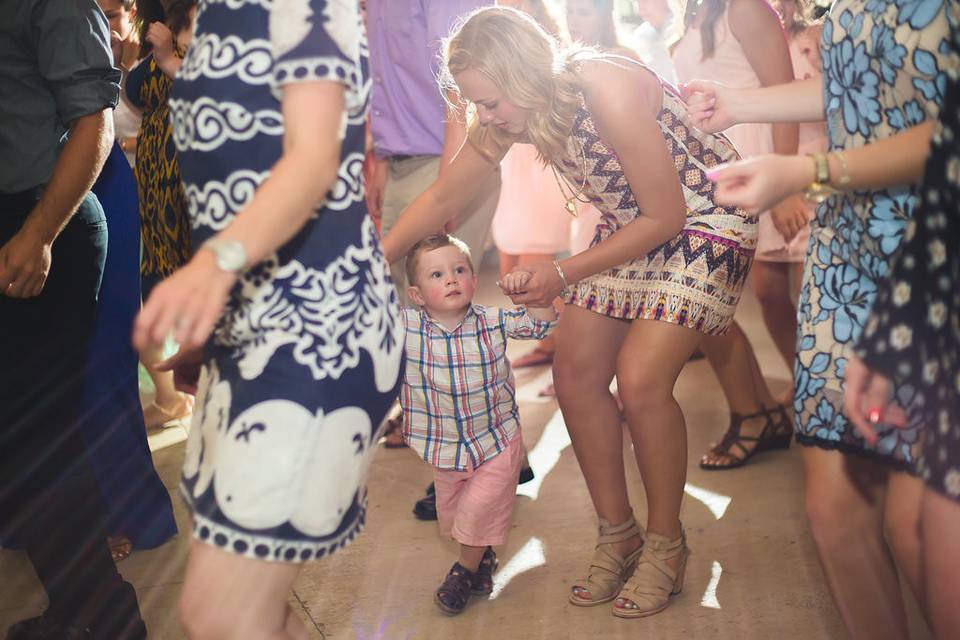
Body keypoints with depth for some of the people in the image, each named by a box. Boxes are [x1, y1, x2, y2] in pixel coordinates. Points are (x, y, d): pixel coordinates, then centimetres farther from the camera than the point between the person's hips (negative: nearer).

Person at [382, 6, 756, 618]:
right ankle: (617, 537, 15)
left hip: (704, 218, -7)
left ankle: (666, 544, 2)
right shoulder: (514, 110, -10)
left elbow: (665, 216, -24)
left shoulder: (608, 93, -33)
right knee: (576, 374, -1)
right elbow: (444, 197, 4)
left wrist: (565, 275, -20)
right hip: (630, 225, 8)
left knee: (640, 378, -20)